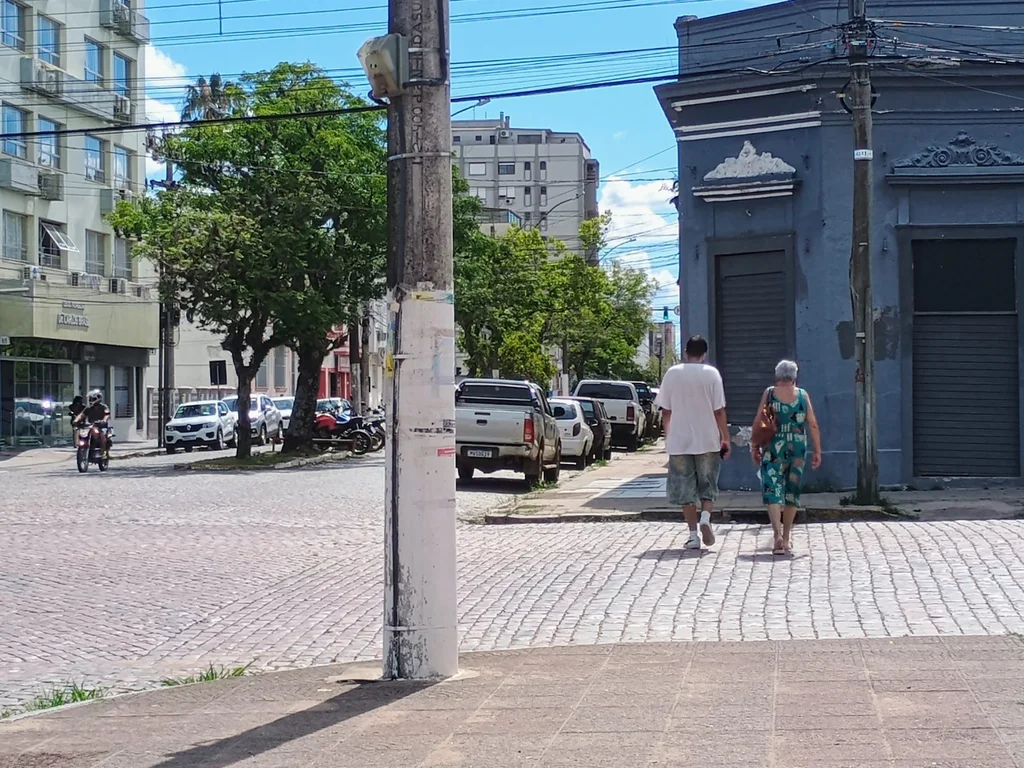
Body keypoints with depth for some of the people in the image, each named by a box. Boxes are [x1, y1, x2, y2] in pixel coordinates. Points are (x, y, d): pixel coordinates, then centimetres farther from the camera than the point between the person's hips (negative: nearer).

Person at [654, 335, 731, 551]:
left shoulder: (672, 374, 0)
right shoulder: (711, 374, -4)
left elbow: (665, 411, 4)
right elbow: (719, 411, -6)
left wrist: (668, 437, 16)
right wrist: (725, 439, 3)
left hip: (679, 442, 1)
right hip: (708, 441, -1)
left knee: (685, 490, 7)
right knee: (708, 486, 14)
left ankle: (693, 535, 4)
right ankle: (705, 517, -10)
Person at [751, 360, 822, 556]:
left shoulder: (769, 393, 0)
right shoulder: (802, 395, 4)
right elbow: (813, 425, 2)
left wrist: (755, 446, 6)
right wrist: (817, 451, 8)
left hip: (774, 449, -2)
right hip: (798, 449, 2)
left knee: (772, 491, -2)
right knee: (792, 492, 13)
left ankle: (778, 535, -21)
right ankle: (786, 540, 19)